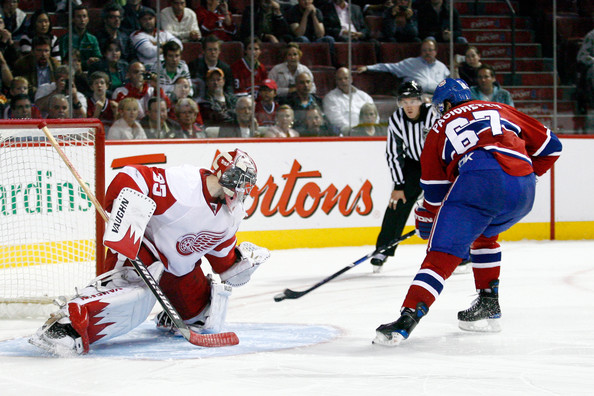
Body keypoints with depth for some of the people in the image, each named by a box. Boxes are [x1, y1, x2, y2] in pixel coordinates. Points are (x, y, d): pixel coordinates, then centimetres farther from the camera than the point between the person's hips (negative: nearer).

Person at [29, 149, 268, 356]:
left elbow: (221, 254, 16)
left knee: (208, 321, 13)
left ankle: (169, 321, 45)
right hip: (142, 246, -9)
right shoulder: (183, 183, -28)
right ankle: (67, 325, -45)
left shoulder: (232, 214, -1)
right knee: (135, 292, -39)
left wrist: (240, 262, -2)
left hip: (181, 265, 9)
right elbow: (128, 180, -33)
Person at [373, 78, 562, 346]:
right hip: (523, 193, 4)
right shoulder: (501, 111, 33)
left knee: (442, 253, -7)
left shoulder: (440, 128, 26)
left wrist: (425, 220, 41)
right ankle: (489, 307, 28)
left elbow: (435, 187, 26)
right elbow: (549, 145, 31)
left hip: (479, 181, -4)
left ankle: (408, 317, -22)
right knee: (483, 234, 32)